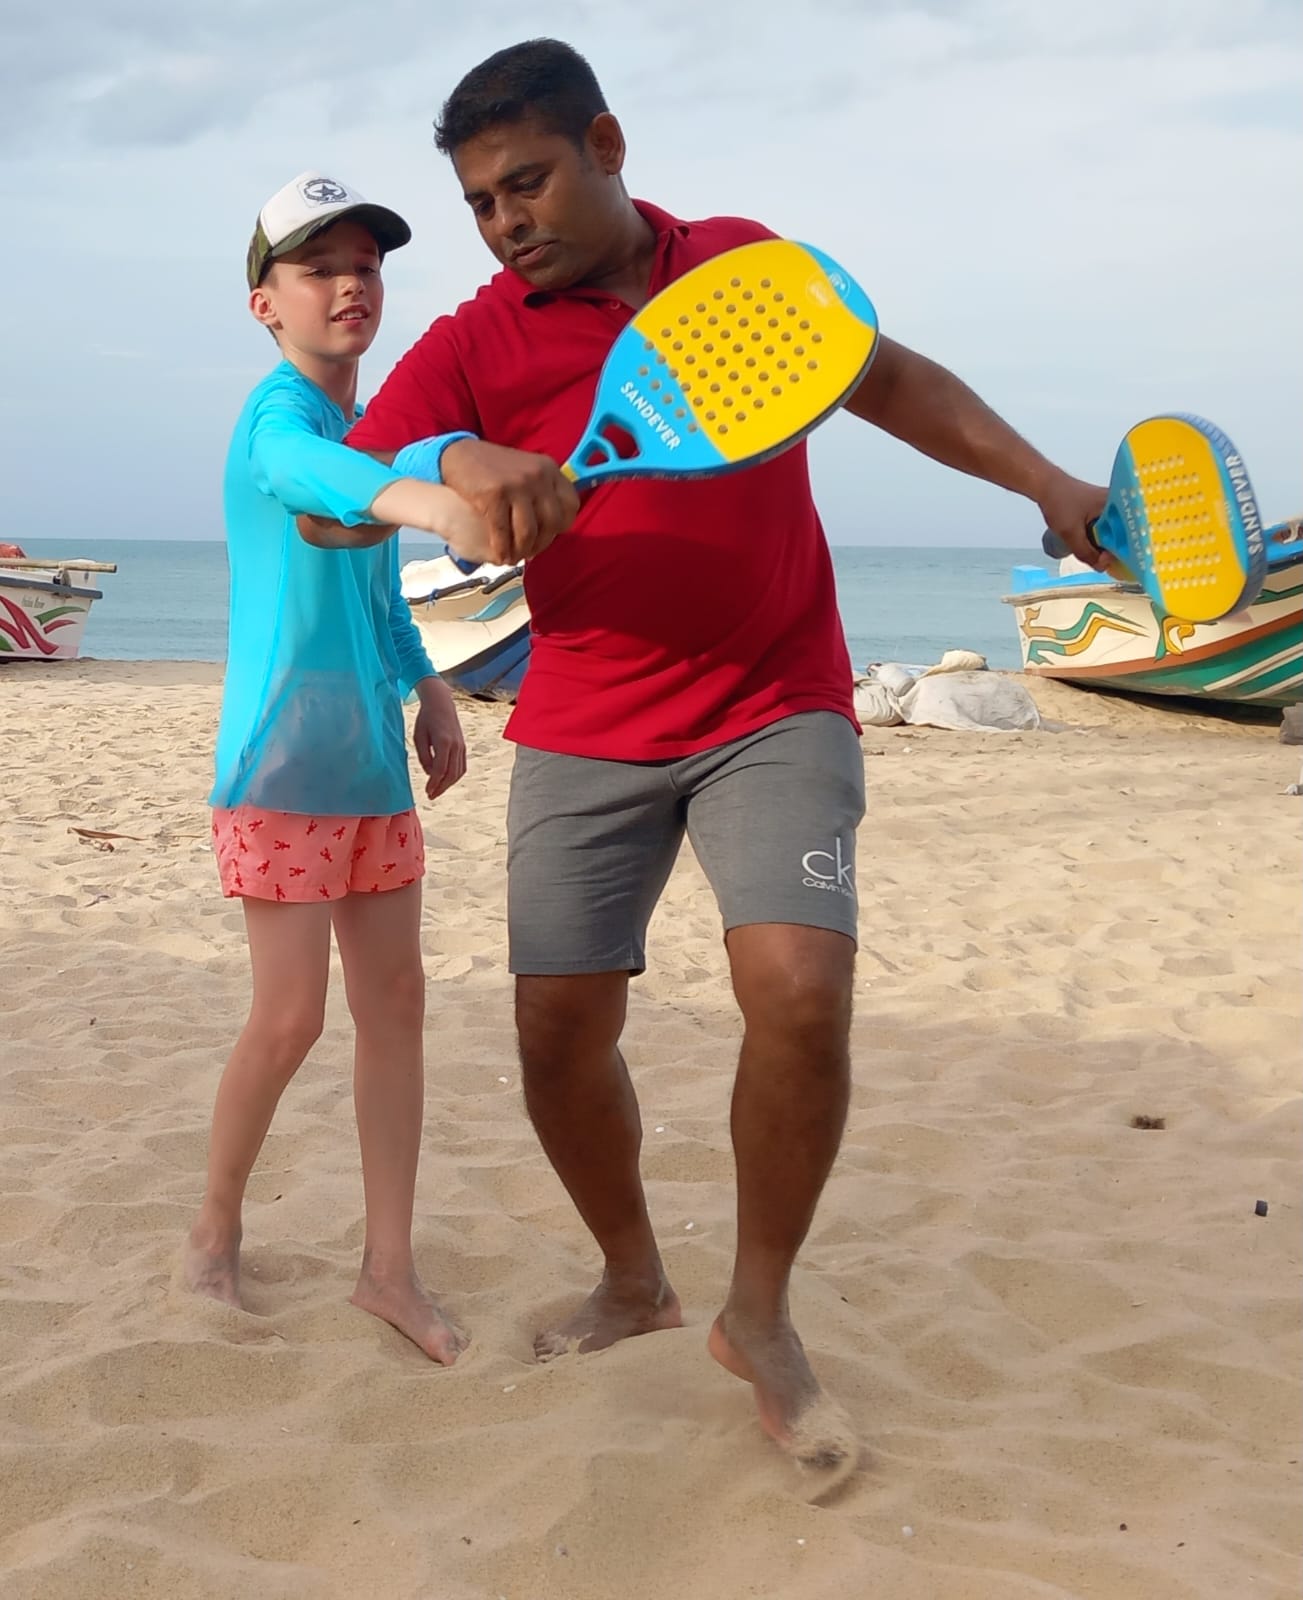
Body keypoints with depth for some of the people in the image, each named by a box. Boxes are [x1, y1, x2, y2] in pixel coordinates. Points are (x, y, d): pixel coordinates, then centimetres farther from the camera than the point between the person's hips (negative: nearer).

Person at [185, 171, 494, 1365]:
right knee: (291, 1018, -5)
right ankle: (216, 1230, 20)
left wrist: (429, 688, 12)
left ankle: (389, 1265, 15)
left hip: (373, 764, 8)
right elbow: (306, 470, -40)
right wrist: (416, 495, -60)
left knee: (396, 1002, 6)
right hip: (282, 764, -8)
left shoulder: (373, 426, 12)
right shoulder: (278, 412, -14)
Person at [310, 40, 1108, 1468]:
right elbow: (330, 506, -13)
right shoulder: (475, 344, -2)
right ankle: (633, 1282, 28)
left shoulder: (749, 264, 4)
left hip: (776, 716, -1)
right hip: (583, 738, 1)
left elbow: (890, 382, 18)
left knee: (800, 991, -19)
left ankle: (760, 1319, 4)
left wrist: (1047, 482, 12)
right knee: (558, 1034, -1)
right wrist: (455, 465, -33)